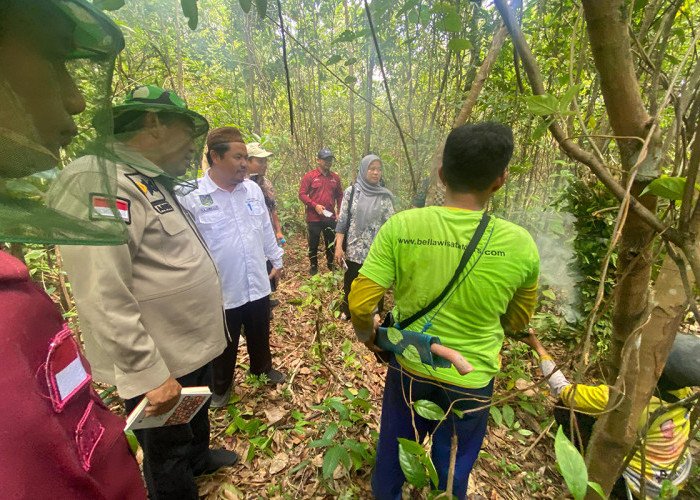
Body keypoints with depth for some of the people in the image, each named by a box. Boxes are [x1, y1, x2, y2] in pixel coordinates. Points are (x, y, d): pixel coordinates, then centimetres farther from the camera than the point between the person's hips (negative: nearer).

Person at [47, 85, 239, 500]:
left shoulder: (155, 184, 9)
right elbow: (104, 299, -29)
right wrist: (149, 375, -23)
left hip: (195, 347, 10)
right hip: (160, 367, -9)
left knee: (198, 416, 33)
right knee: (168, 457, 17)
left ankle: (199, 457, 59)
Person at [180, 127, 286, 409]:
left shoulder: (253, 190, -1)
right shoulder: (193, 197, -16)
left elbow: (266, 229, 8)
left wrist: (277, 260, 13)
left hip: (258, 285, 4)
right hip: (222, 290, -4)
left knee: (260, 335, 25)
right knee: (225, 345, 19)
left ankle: (262, 367, 53)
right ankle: (221, 387, 47)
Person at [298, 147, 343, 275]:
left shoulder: (335, 177, 8)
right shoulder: (310, 176, -4)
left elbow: (339, 195, 15)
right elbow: (302, 194, -7)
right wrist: (315, 205, -16)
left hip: (330, 217, 4)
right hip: (314, 218, -3)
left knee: (331, 244, 13)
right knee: (313, 244, 8)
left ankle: (330, 265, 31)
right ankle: (314, 266, 26)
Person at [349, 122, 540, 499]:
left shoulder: (401, 227, -21)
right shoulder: (520, 245, -17)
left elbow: (359, 303, -18)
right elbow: (518, 319, 0)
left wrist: (367, 335, 3)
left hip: (408, 369, 1)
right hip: (471, 382, 0)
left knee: (392, 453, 30)